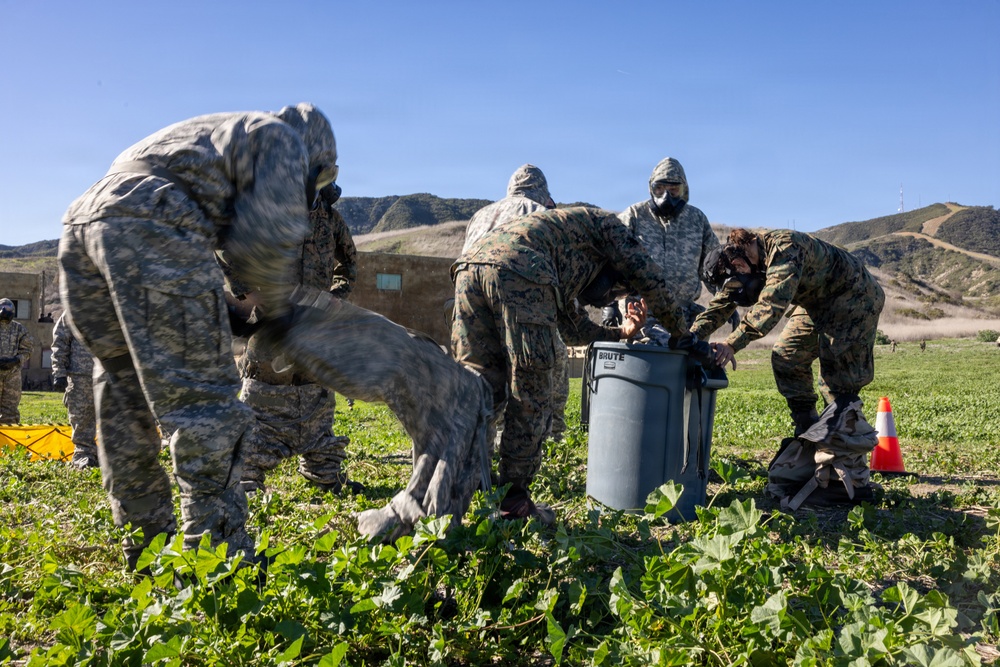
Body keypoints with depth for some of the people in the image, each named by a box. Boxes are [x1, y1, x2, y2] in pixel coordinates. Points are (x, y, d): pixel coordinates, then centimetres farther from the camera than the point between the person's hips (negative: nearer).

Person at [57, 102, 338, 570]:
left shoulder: (222, 134, 38)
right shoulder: (283, 138, 12)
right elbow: (269, 236, -2)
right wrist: (275, 307, 13)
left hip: (82, 223, 9)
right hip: (151, 228, -9)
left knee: (127, 395, 17)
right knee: (203, 399, -7)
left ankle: (146, 548, 27)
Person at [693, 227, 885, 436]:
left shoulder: (785, 248, -35)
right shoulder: (743, 258, -8)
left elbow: (771, 303, -46)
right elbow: (720, 304, -7)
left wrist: (732, 344, -51)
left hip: (856, 297, -8)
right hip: (817, 303, 8)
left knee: (837, 373, -13)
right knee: (785, 357, 0)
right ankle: (808, 431, 8)